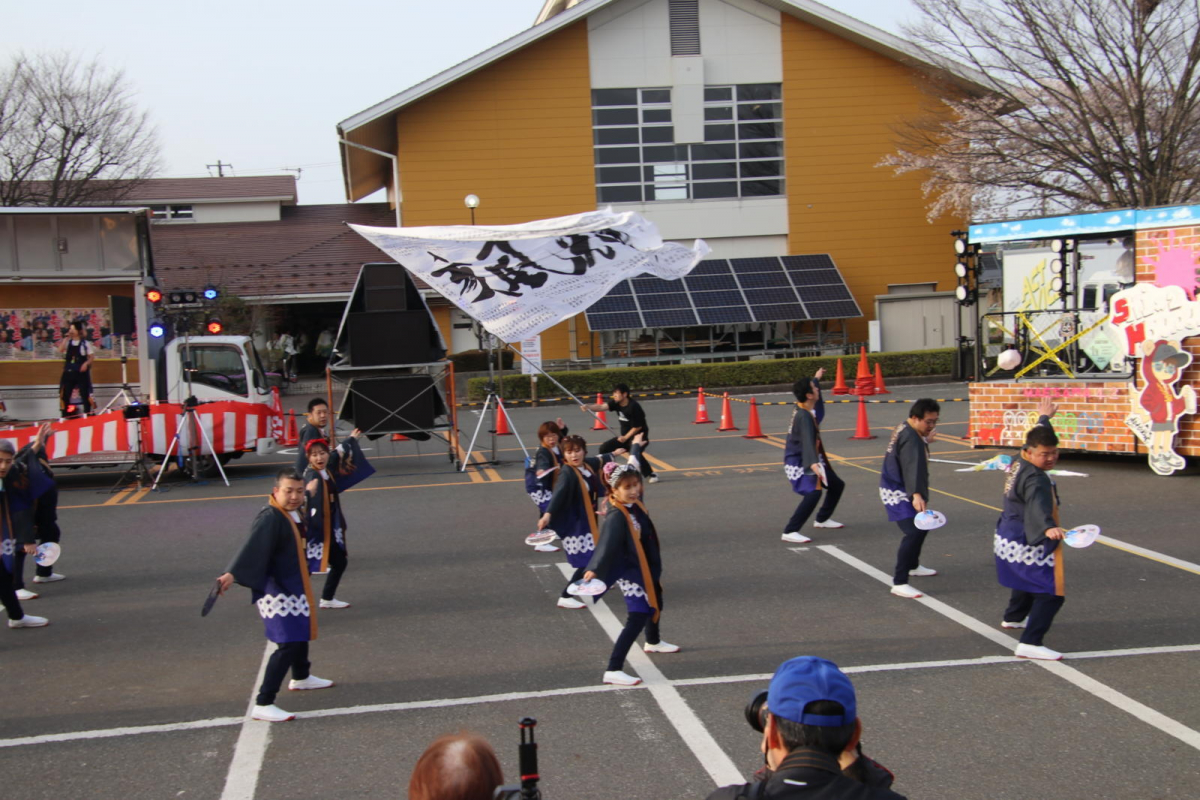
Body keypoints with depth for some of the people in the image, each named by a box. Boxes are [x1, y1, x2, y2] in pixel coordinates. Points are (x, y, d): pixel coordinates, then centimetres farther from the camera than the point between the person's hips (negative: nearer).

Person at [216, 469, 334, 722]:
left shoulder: (293, 513, 4)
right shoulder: (269, 518, -25)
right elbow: (252, 548, -39)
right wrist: (232, 574, -53)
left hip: (293, 585, 10)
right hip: (275, 590, -10)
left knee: (302, 632, 28)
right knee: (288, 644, -16)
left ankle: (301, 677, 53)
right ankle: (263, 704, -14)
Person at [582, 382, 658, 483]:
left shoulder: (634, 406, -23)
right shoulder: (616, 403, -3)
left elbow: (638, 427, -19)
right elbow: (602, 407, -18)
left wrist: (625, 438, -13)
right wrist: (588, 406, -35)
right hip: (625, 435, 8)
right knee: (603, 449, -1)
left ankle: (650, 475, -15)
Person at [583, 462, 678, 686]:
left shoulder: (635, 504, -5)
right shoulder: (616, 517, -31)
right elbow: (607, 543, -45)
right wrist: (594, 569, -57)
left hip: (646, 568, 10)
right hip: (630, 573, -10)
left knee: (654, 603, 31)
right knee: (637, 618, -15)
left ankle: (653, 642, 62)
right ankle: (613, 670, -16)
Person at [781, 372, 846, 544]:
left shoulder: (808, 409, 1)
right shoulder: (803, 416, -28)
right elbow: (807, 441, -44)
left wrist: (816, 379, 46)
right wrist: (813, 463, -59)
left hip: (809, 459, 10)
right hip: (798, 462, -10)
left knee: (837, 485, 22)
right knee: (813, 492, -29)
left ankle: (822, 519, 39)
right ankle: (789, 532, -30)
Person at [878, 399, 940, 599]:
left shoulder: (906, 429, 6)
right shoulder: (910, 438, -25)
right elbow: (912, 466, -41)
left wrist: (925, 441, 36)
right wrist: (916, 494, -53)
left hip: (900, 489, 11)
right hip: (897, 492, -11)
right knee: (914, 532, -20)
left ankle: (913, 566, 46)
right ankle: (899, 583, -21)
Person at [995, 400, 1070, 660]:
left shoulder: (1022, 461, 2)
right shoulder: (1035, 478, -27)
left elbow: (1040, 435, 24)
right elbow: (1038, 506, -45)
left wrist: (1044, 417, 43)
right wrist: (1049, 528, -64)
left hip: (1009, 538, 11)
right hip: (1026, 546, -11)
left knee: (1030, 581, 34)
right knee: (1051, 593, -14)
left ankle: (1013, 617, 57)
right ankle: (1030, 643, -19)